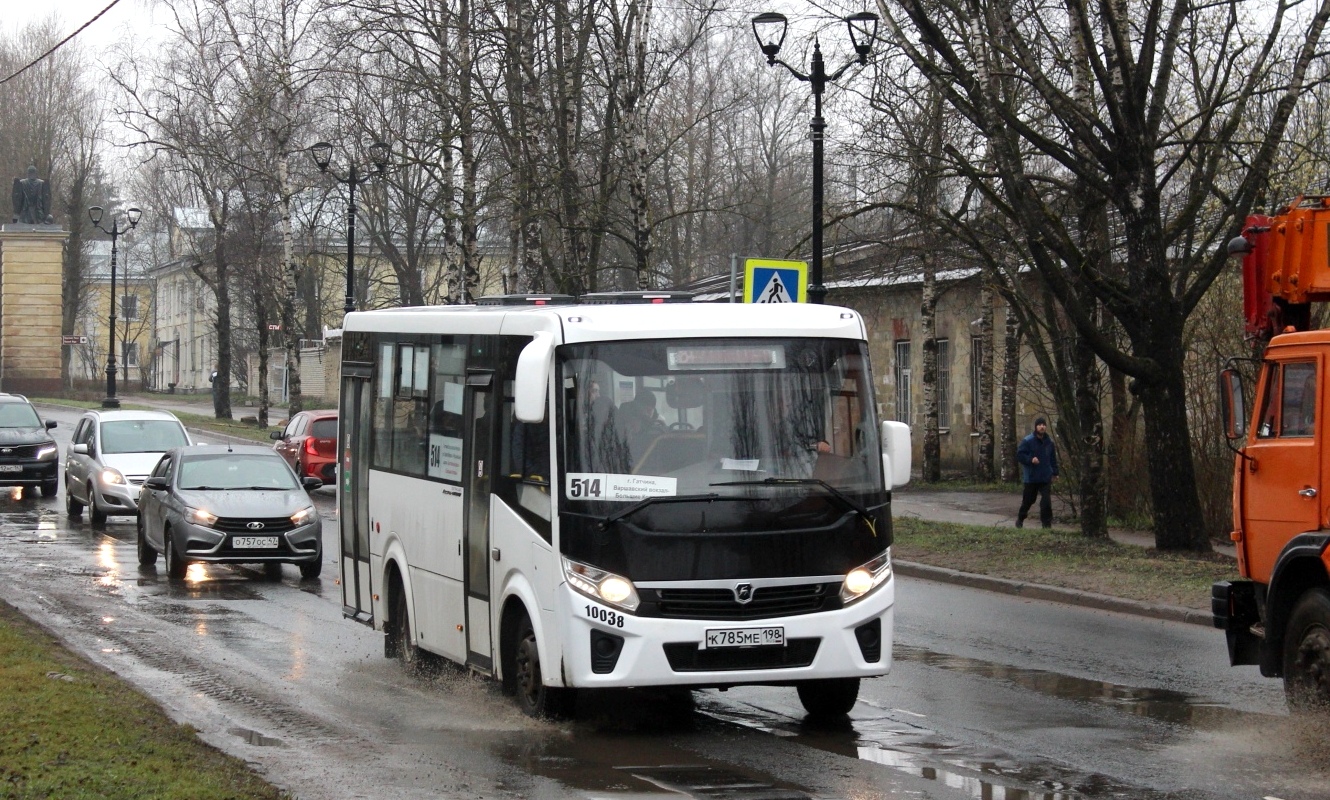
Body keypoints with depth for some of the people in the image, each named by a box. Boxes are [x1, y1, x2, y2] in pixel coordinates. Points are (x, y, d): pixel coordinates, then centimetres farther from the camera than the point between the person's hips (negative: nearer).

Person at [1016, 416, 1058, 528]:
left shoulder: (1049, 442, 5)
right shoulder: (1027, 441, -9)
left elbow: (1053, 459, 14)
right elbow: (1019, 455, -8)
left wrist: (1054, 472, 9)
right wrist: (1030, 459, -23)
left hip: (1045, 478, 2)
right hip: (1031, 477, -2)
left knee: (1046, 501, -8)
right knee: (1028, 500, 10)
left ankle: (1047, 523, -3)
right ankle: (1020, 519, 32)